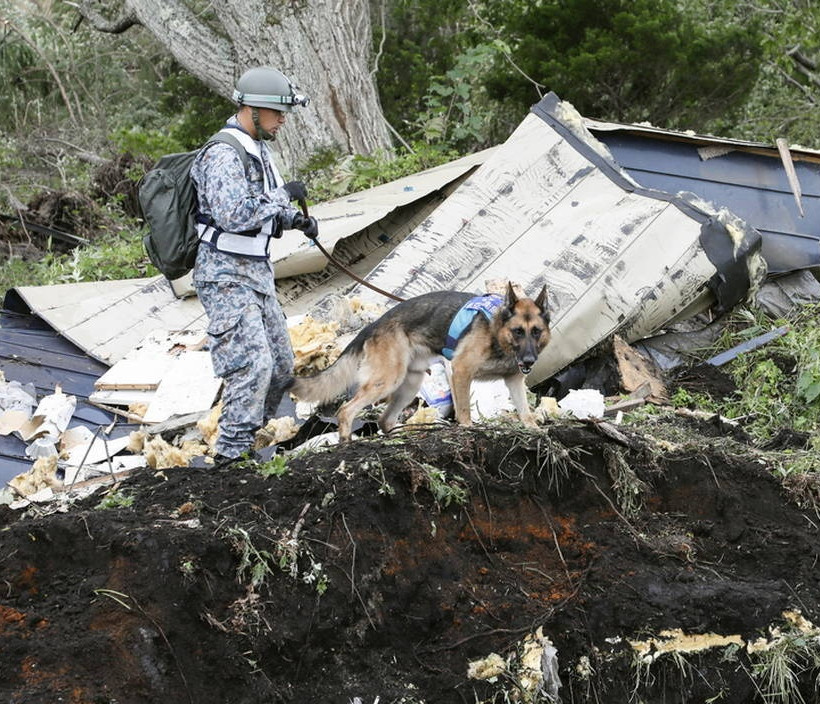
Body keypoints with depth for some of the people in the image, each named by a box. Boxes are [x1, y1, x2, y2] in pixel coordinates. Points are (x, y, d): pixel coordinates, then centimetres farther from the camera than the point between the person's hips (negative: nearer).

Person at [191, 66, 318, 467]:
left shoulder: (257, 151, 13)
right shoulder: (223, 155, -18)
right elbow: (233, 214, -31)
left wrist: (296, 220, 6)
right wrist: (283, 195, -21)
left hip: (257, 271, 10)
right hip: (226, 276, -10)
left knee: (280, 365, 12)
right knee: (252, 363, -18)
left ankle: (249, 439, 24)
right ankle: (231, 454, -14)